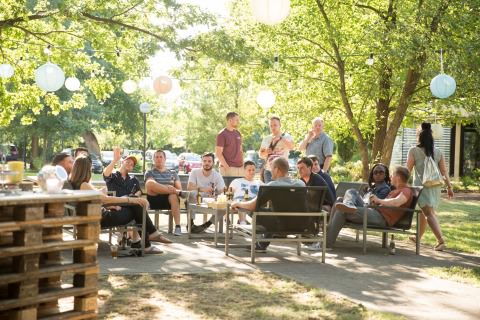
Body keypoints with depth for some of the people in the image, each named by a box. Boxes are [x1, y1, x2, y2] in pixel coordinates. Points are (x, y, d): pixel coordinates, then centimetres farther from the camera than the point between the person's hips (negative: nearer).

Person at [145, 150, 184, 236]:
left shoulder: (173, 173, 25)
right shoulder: (149, 173, 18)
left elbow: (179, 189, 14)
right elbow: (151, 185, -5)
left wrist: (175, 191, -13)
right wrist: (169, 188, -22)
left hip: (168, 199, 1)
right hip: (154, 199, -1)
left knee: (174, 196, -37)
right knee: (149, 183, -31)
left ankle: (178, 226, -44)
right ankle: (174, 191, -26)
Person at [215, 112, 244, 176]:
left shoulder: (238, 133, 15)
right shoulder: (222, 134, -6)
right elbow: (218, 153, -10)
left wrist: (242, 164, 12)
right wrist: (226, 167, -15)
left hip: (240, 168, 7)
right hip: (228, 167, -7)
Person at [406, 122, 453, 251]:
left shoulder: (414, 150, -5)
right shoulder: (438, 152, 7)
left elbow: (407, 169, -4)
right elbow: (444, 171, 6)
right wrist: (449, 187, 12)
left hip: (422, 185, -5)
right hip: (435, 186, 5)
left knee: (429, 213, -7)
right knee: (425, 211, 20)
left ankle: (441, 240, -19)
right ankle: (418, 236, 34)